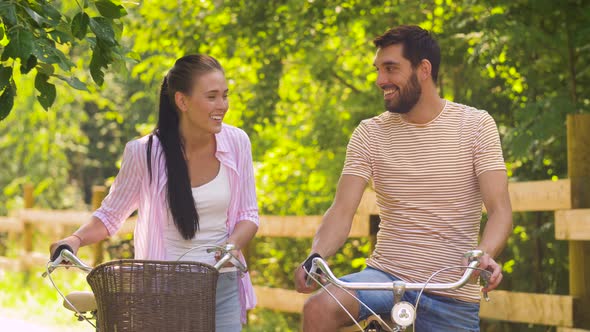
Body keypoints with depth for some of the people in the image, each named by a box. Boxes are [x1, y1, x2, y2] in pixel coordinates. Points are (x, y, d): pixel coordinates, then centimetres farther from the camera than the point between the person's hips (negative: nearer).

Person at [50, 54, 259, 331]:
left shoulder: (236, 143, -2)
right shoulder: (144, 153, -9)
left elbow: (248, 215, 8)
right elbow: (110, 215, 4)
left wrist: (233, 245, -13)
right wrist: (75, 240, -15)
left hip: (223, 285, 2)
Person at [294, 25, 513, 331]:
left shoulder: (476, 125, -2)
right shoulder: (370, 134, 3)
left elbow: (500, 209, -9)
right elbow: (342, 210, -5)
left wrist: (483, 255, -31)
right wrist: (315, 256, -26)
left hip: (453, 293, -1)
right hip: (386, 276, 1)